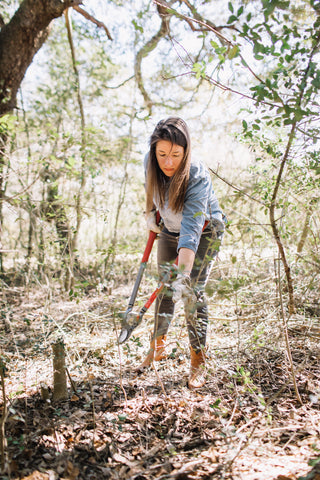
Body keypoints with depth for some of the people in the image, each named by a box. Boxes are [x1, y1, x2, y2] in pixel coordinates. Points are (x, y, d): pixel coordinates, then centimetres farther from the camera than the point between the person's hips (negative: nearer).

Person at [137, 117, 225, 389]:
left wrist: (184, 275, -52)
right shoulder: (152, 164, -21)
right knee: (165, 289, 7)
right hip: (170, 230, 5)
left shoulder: (198, 177, -36)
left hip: (205, 231, -5)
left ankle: (198, 363, 1)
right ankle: (158, 346, 26)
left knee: (192, 292, -12)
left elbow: (191, 230, -45)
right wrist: (151, 214, 4)